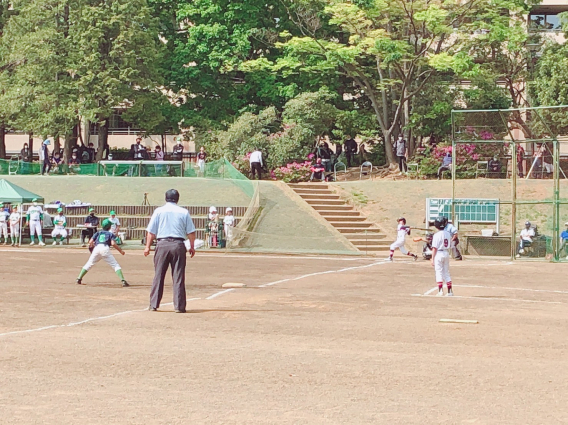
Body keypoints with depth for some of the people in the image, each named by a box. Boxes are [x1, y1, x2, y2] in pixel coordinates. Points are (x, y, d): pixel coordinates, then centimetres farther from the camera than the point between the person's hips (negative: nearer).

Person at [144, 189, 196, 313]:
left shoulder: (159, 211, 3)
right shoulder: (184, 212, 4)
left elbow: (151, 232, 2)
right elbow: (191, 232, 4)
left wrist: (148, 246, 9)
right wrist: (192, 247, 14)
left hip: (162, 244, 0)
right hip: (178, 245, 0)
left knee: (158, 275, 6)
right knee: (178, 277, 2)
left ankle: (153, 305, 7)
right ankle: (179, 306, 0)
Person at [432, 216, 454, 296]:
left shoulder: (437, 235, -14)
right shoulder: (447, 234, 4)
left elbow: (435, 248, -15)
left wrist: (432, 259, -10)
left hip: (438, 254, -6)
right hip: (446, 253, 6)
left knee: (439, 272, -1)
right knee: (447, 273, 12)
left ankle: (440, 291, -6)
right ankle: (450, 291, 12)